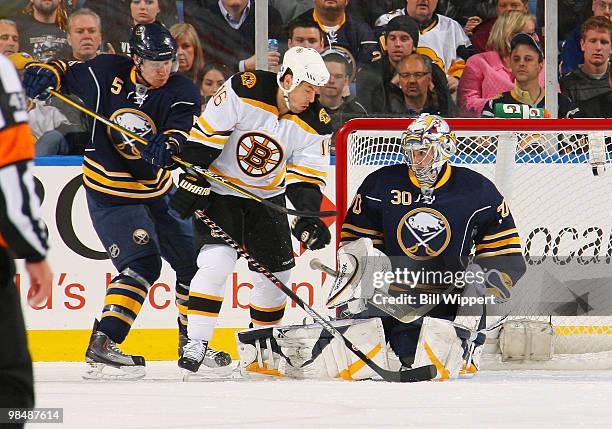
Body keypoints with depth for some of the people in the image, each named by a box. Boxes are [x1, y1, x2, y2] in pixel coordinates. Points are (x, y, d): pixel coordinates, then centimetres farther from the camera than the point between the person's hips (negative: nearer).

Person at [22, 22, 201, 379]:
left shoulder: (182, 92, -9)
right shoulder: (108, 73, -12)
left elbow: (183, 131, -25)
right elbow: (68, 73, 4)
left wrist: (168, 146, -48)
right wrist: (46, 74, -19)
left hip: (159, 192, 5)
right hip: (110, 193, -5)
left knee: (191, 259, 12)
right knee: (143, 264, -22)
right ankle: (101, 349, -27)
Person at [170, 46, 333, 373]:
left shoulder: (314, 124, -11)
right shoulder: (244, 91, -23)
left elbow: (307, 179, -8)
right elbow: (204, 136, -18)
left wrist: (307, 219, -24)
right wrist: (192, 184, -17)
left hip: (267, 197, 5)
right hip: (219, 188, -5)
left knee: (275, 271, 5)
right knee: (218, 260, -21)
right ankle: (194, 345, -19)